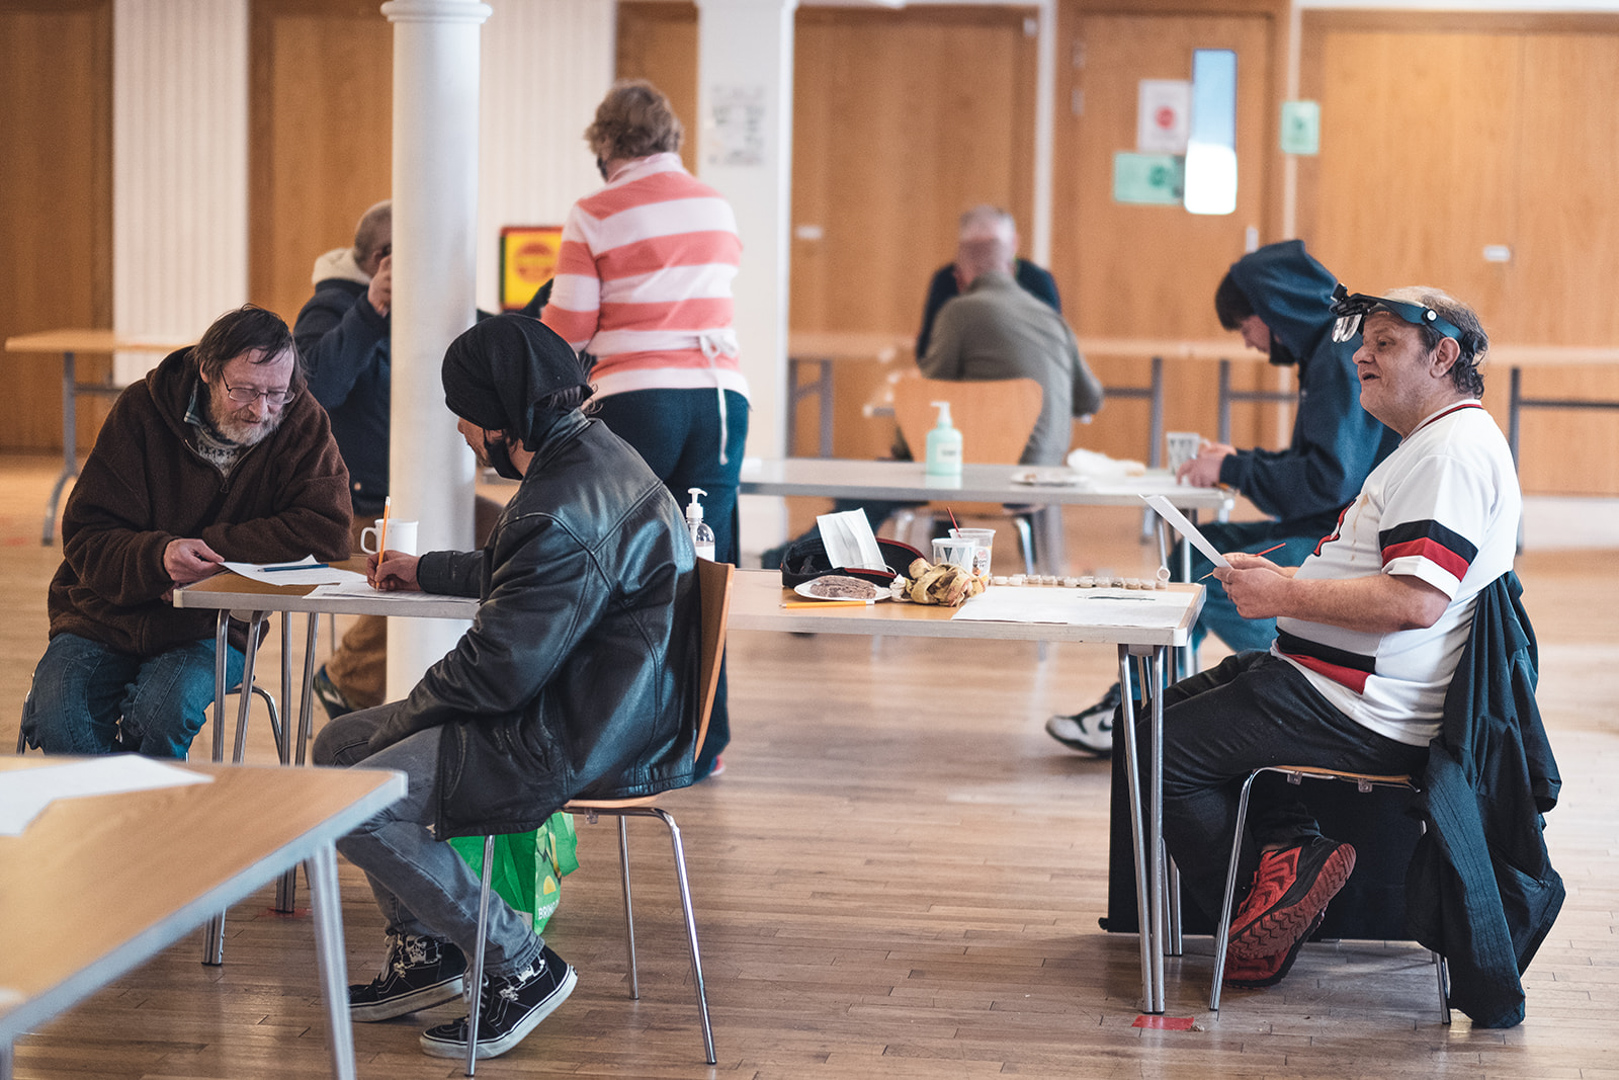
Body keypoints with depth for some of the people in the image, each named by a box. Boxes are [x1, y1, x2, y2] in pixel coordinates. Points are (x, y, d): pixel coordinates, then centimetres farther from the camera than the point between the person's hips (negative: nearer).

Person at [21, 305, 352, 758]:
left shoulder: (300, 424, -9)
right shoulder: (143, 410, -9)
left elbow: (325, 533, -19)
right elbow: (85, 538, -11)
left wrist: (209, 549, -22)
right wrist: (160, 556, -32)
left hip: (208, 629, -1)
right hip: (107, 615, 1)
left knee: (163, 712, -30)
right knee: (55, 716, -25)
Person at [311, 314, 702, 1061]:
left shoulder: (562, 511, -25)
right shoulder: (593, 452, 9)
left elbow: (496, 670, -23)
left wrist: (408, 714, -5)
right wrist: (427, 571, 39)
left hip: (583, 744, -11)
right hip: (593, 711, 11)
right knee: (339, 744, 15)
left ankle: (520, 965, -3)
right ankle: (425, 950, 23)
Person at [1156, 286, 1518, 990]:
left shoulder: (1453, 452, -18)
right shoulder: (1433, 444, 18)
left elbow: (1415, 601, -28)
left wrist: (1286, 597, -19)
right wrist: (1280, 577, 12)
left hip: (1364, 717, -12)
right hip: (1346, 689, 12)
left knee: (1160, 749, -8)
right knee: (1171, 709, 19)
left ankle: (1252, 922, 4)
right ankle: (1288, 846, 3)